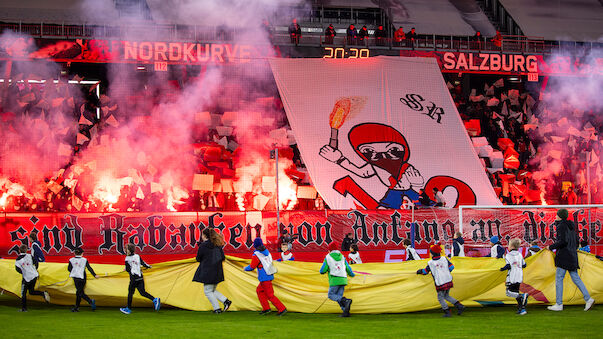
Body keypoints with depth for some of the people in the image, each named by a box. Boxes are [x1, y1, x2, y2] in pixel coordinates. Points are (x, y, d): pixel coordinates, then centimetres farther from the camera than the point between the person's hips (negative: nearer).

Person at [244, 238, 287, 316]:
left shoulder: (256, 255, -14)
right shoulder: (267, 251, 6)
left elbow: (251, 267, -7)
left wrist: (245, 268, 14)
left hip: (265, 278, -8)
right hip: (270, 276, 8)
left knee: (270, 295, -3)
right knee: (259, 290, 21)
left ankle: (282, 309, -5)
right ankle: (266, 308, 18)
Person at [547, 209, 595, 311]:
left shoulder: (561, 226, -11)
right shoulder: (571, 226, 16)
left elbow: (562, 241, -22)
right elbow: (576, 242, 20)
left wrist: (551, 247, -12)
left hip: (564, 256, -9)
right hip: (572, 256, 9)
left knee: (558, 279, -4)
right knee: (576, 278, 10)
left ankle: (559, 304, -4)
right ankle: (588, 299, 2)